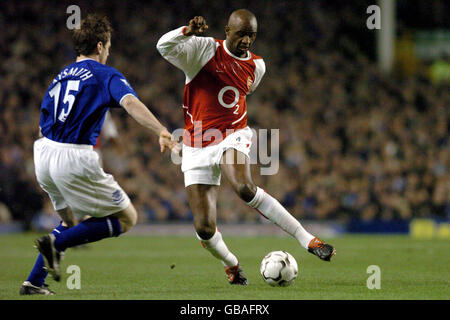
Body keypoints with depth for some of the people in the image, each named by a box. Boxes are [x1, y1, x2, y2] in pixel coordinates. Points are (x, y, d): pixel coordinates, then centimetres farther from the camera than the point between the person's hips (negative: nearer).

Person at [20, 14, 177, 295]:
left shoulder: (60, 78, 21)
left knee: (72, 221, 27)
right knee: (126, 219, 3)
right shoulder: (106, 75, 1)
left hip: (43, 155, 8)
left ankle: (34, 282, 16)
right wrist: (161, 131, -33)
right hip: (75, 159, -8)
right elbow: (131, 103, -19)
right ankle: (56, 243, -10)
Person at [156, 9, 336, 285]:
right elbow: (164, 47, -21)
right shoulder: (204, 50, -6)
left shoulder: (257, 66, 6)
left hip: (233, 137, 0)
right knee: (204, 229, -7)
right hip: (197, 147, 0)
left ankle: (309, 240, -30)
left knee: (245, 188, -34)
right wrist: (187, 31, -38)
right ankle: (231, 265, 25)